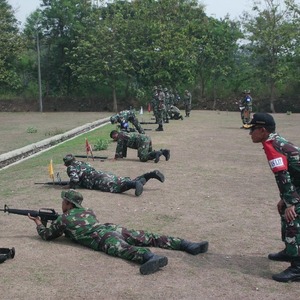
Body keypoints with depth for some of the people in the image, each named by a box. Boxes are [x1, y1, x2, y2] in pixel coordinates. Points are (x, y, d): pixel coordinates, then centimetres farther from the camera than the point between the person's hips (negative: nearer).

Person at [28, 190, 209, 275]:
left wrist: (39, 224, 46)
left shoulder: (63, 219, 16)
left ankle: (151, 258, -67)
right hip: (113, 228, 7)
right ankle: (188, 245, -16)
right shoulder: (88, 211, 34)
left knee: (124, 249, -34)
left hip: (102, 238, -7)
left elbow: (47, 235, 27)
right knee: (149, 238, -3)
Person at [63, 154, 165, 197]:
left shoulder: (71, 168, 7)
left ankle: (137, 183, -56)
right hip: (104, 174, 8)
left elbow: (75, 179, -13)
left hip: (99, 180, -8)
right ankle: (151, 174, -9)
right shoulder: (82, 163, 32)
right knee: (128, 182, 2)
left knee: (116, 187, -31)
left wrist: (70, 186, 6)